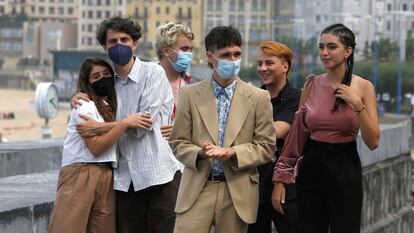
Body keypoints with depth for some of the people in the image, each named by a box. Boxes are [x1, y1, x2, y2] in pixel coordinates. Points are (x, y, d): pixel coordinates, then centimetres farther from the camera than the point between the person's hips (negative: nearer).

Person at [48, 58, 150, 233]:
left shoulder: (111, 107, 21)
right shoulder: (85, 107, -2)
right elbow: (95, 147, -12)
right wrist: (124, 123, -13)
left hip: (106, 178, 7)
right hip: (80, 176, -7)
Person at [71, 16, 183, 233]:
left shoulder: (153, 73, -3)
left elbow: (145, 121, -12)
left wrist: (99, 127, -12)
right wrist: (80, 98, 4)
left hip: (158, 173, -5)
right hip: (125, 178, 5)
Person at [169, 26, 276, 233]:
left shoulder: (258, 98, 4)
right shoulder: (190, 95, 6)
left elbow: (266, 146, 3)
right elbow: (178, 142, 7)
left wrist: (232, 153, -12)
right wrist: (200, 153, -14)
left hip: (238, 192, 0)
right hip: (197, 190, 0)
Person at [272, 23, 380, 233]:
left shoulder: (363, 87, -4)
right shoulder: (312, 85, 4)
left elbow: (373, 142, -8)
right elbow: (297, 134, 8)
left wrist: (357, 104, -18)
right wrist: (280, 178, 5)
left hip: (345, 168, -3)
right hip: (311, 167, 3)